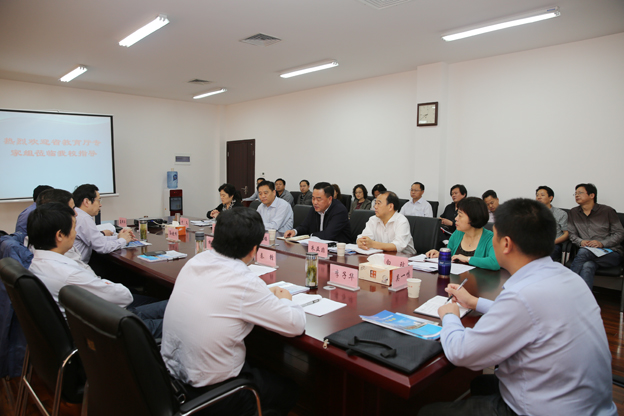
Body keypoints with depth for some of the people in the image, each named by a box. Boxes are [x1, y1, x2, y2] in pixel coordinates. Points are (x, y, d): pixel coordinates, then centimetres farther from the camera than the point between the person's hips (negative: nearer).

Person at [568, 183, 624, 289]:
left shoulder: (607, 211, 5)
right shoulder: (573, 213, 14)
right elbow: (572, 234, 11)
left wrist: (602, 243, -14)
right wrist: (581, 242, -11)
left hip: (610, 253, -2)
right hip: (588, 254, 2)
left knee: (583, 252, -34)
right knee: (587, 267, -35)